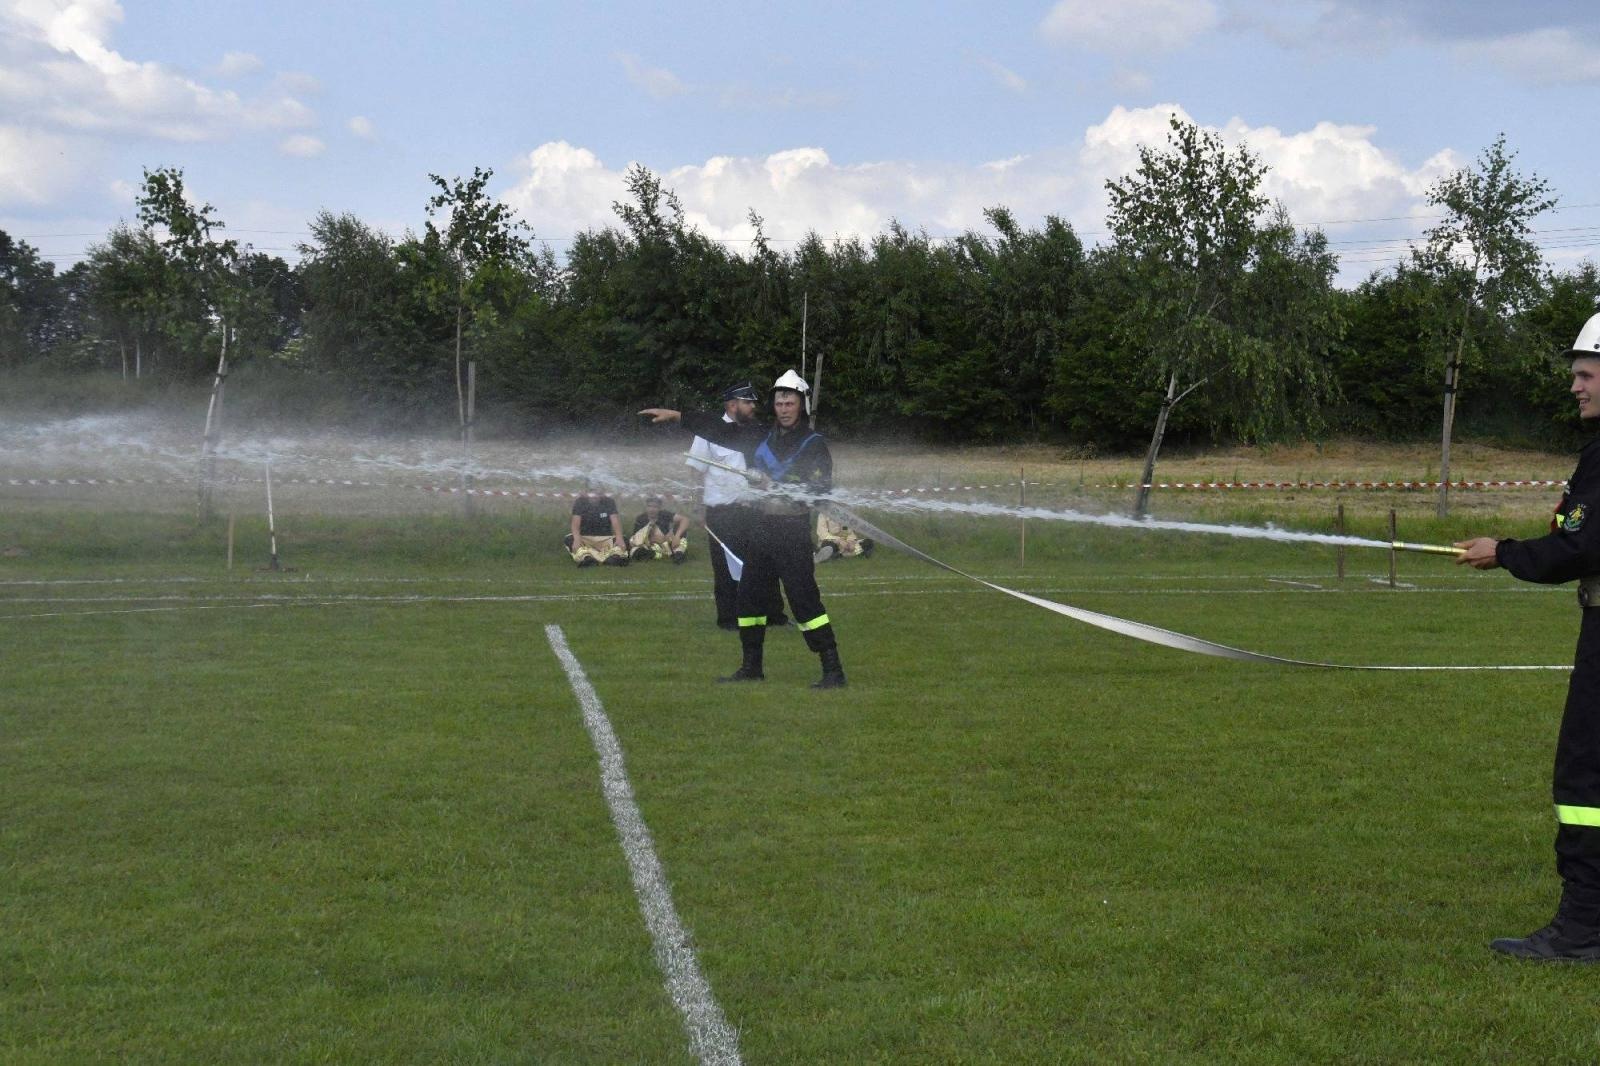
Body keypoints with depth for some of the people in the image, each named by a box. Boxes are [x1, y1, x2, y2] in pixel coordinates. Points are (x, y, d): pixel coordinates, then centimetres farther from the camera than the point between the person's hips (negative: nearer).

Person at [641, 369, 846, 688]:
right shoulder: (761, 438, 11)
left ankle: (833, 670, -10)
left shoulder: (814, 445, -6)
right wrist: (675, 416, 8)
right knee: (750, 596, 12)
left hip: (793, 532, -7)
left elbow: (822, 490, -13)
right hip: (763, 527, 7)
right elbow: (721, 430, 12)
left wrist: (778, 486, -18)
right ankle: (751, 667, 24)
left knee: (804, 599, -13)